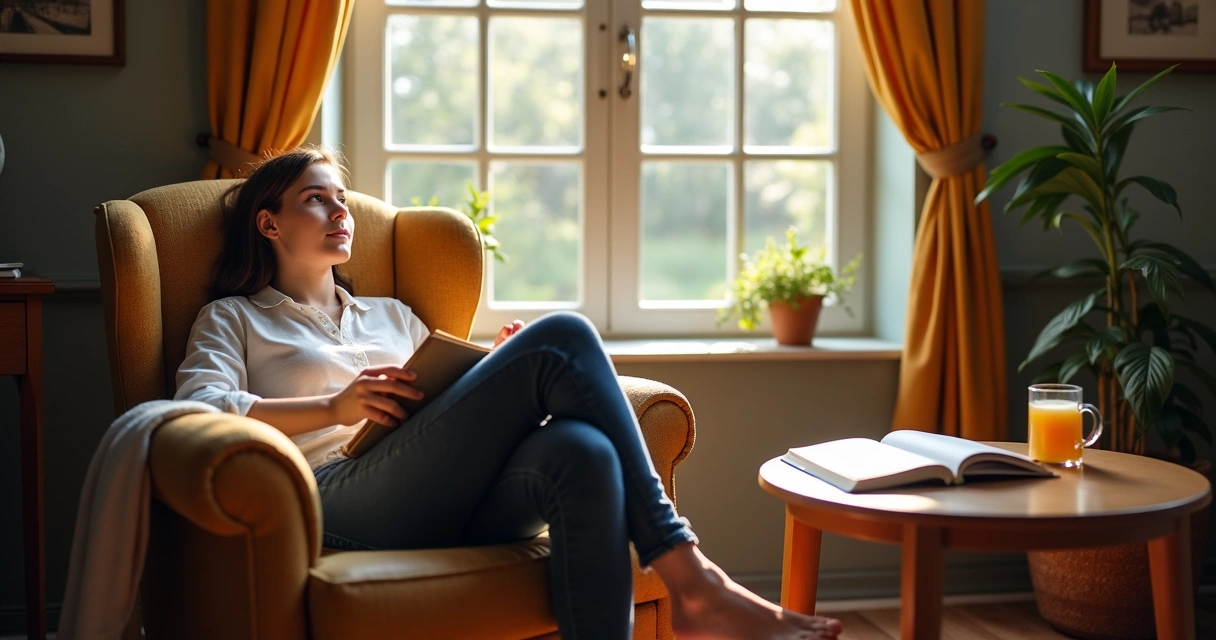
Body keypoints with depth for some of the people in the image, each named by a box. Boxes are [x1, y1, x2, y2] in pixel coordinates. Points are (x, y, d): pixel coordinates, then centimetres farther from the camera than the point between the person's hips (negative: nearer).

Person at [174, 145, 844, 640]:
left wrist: (498, 367, 7)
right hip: (342, 501, -5)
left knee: (582, 452, -34)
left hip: (455, 506, 5)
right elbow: (196, 410, 2)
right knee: (561, 338, -23)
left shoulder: (390, 315, 36)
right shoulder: (233, 319, 22)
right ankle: (688, 577, -26)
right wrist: (335, 407, -11)